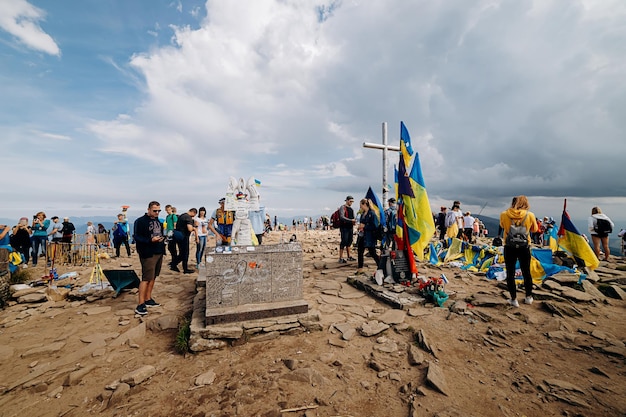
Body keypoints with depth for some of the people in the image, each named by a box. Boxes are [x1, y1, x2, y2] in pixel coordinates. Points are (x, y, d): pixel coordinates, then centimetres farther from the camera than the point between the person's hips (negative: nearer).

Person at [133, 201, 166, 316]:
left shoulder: (158, 221, 14)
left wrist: (162, 238, 5)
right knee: (146, 278, -7)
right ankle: (140, 305, 1)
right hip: (148, 254, -7)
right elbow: (136, 237, -14)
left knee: (153, 277, 14)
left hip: (159, 253, 8)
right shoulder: (140, 221, -9)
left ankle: (148, 299, 26)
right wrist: (150, 240, -26)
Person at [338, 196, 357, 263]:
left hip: (350, 227, 8)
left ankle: (349, 256, 24)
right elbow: (342, 217, -20)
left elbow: (353, 217, 23)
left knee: (349, 241, 13)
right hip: (344, 227, -8)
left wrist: (354, 220, -1)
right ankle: (341, 258, -4)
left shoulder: (351, 209, 17)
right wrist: (351, 220, -27)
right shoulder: (342, 207, -7)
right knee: (344, 242, -9)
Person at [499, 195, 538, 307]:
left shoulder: (504, 215, -9)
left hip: (509, 247, -1)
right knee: (526, 273, 18)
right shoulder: (530, 215, -8)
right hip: (524, 247, 2)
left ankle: (514, 299, 13)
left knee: (510, 273, 8)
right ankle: (528, 297, 33)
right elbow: (534, 229, 8)